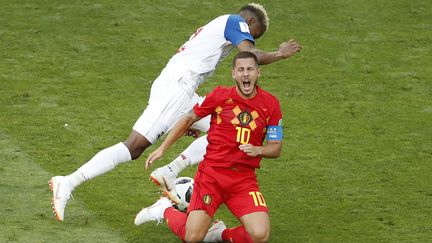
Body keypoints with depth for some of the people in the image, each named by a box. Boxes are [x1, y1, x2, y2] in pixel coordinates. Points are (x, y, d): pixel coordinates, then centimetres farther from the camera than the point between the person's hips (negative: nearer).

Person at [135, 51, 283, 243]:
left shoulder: (270, 104, 0)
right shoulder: (220, 95, -3)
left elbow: (275, 148, 7)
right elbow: (188, 120, 12)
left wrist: (258, 150, -14)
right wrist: (162, 149, 11)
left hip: (244, 179, 2)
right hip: (211, 174, -1)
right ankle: (165, 210, 23)